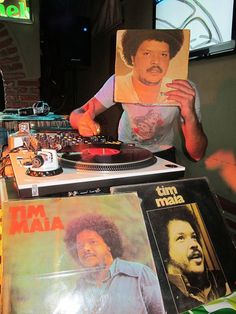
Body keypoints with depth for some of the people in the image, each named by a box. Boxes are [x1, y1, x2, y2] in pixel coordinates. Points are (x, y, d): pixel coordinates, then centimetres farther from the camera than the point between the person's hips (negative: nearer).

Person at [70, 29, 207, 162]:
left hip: (162, 153, 0)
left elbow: (197, 155, -26)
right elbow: (76, 114, -21)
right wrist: (83, 121, -46)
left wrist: (190, 116, -46)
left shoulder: (186, 92, -25)